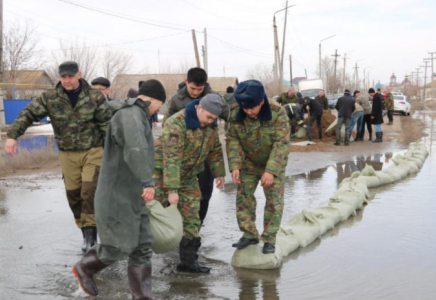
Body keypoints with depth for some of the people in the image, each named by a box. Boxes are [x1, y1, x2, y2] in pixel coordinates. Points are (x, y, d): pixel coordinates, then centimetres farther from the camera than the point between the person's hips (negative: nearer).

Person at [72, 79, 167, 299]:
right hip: (117, 194, -10)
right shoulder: (132, 115, -17)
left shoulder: (134, 116, 16)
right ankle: (84, 268, 24)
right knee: (118, 247, -1)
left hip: (131, 194, 10)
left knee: (142, 245, 4)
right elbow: (135, 149, -36)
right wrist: (147, 181, -44)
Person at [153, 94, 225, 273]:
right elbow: (171, 159, -32)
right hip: (163, 170, -6)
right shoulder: (176, 124, -28)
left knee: (191, 218, 3)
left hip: (188, 176, 7)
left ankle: (188, 261, 11)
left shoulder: (210, 124, -4)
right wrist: (172, 190, -34)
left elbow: (215, 149, 12)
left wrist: (219, 173, 14)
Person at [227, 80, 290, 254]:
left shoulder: (277, 113, -28)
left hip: (274, 164, -2)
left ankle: (269, 239, 10)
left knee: (274, 200, -2)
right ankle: (249, 234, 15)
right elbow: (233, 140, -14)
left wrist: (271, 170, -36)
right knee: (243, 197, 1)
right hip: (249, 162, 3)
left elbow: (281, 143, -28)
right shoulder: (236, 115, -19)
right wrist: (235, 166, -27)